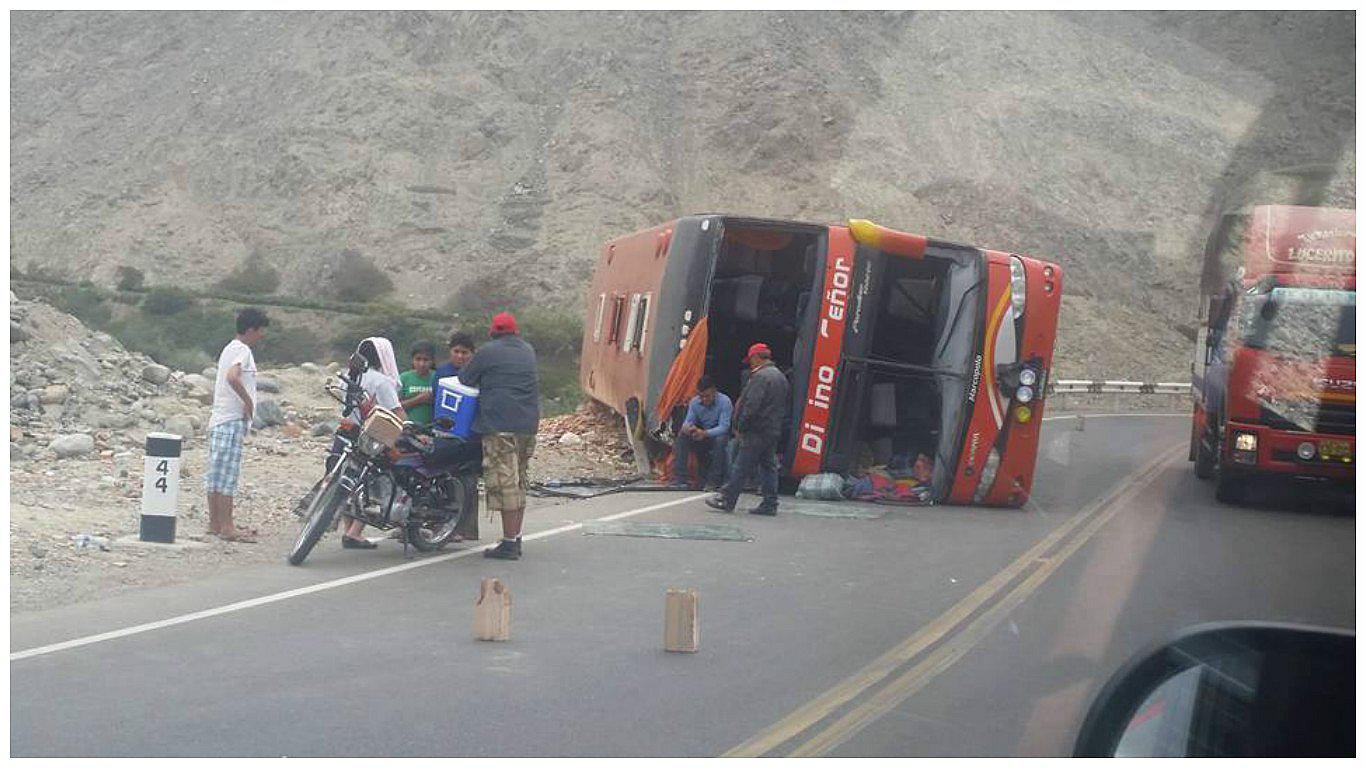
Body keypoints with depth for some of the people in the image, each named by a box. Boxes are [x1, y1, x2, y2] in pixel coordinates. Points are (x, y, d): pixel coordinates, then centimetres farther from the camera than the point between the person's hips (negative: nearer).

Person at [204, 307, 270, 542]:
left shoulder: (230, 348, 19)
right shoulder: (242, 350, -12)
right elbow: (232, 377, -29)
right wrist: (248, 401, -19)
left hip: (219, 420, 10)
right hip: (232, 421, -10)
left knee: (216, 474, 11)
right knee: (227, 475, -9)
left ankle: (215, 523, 15)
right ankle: (227, 527, -10)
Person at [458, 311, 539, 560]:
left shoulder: (488, 352, -3)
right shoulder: (528, 351, 16)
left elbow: (464, 379, 2)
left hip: (500, 425, -7)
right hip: (528, 425, 7)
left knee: (505, 483, -7)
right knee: (519, 482, 15)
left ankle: (509, 544, -9)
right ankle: (516, 539, 20)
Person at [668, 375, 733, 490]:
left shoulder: (724, 402, -18)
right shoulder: (694, 402, -3)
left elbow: (724, 427, -27)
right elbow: (688, 420, -9)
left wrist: (705, 433, -44)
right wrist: (686, 427, -36)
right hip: (702, 438, 4)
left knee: (721, 439, -38)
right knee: (682, 436, -20)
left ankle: (714, 482, -30)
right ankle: (680, 478, -23)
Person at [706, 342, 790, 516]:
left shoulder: (760, 376, -14)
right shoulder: (781, 376, 17)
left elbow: (751, 406, -20)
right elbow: (785, 407, 20)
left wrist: (740, 427, -12)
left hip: (757, 430, -9)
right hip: (774, 431, 9)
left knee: (741, 467, -5)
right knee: (768, 467, 11)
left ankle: (727, 500, -2)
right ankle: (770, 504, 10)